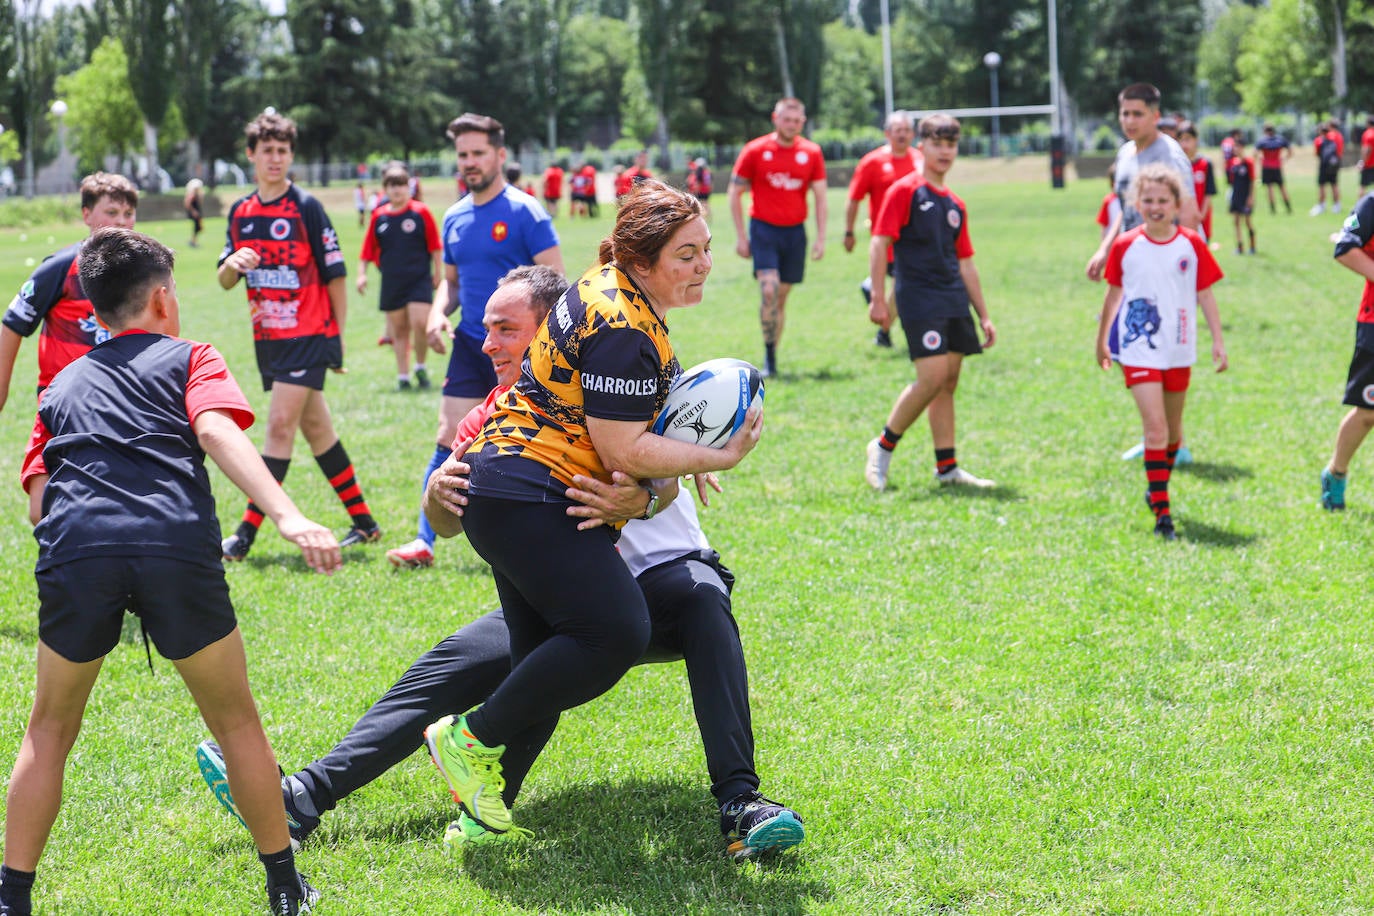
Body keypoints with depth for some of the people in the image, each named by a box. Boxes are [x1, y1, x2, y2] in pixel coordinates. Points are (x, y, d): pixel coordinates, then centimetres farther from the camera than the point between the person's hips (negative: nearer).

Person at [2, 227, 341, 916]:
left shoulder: (62, 383, 30)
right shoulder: (189, 358, 19)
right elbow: (215, 429, -2)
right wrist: (288, 516, -13)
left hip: (74, 548, 2)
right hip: (178, 545, -2)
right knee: (235, 720, 15)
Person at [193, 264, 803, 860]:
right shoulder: (493, 417, 3)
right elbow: (449, 525, -7)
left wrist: (638, 499, -53)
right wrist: (439, 493, -32)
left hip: (660, 574, -4)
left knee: (701, 593, -37)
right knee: (453, 664, -14)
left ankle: (739, 802, -44)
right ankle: (304, 798, -17)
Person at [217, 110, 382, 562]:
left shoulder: (306, 207, -7)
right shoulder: (240, 211, 9)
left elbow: (335, 274, -4)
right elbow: (225, 282, 12)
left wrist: (339, 337, -5)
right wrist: (232, 264, -12)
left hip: (308, 336, -7)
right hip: (267, 337, 7)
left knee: (280, 425, -12)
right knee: (315, 428, 11)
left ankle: (247, 533, -12)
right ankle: (363, 521, 22)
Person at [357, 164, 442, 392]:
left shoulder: (421, 212, -3)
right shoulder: (379, 216, 5)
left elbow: (434, 245, 2)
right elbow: (368, 249, 10)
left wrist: (438, 272, 1)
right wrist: (362, 274, 0)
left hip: (419, 279, -3)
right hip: (391, 282, 3)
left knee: (420, 323, -15)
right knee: (399, 330, 8)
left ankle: (421, 367, 7)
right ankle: (403, 376, 17)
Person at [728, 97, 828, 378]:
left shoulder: (811, 153, 3)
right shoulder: (755, 151, -3)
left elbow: (820, 196, 8)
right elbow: (735, 193, 2)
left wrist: (821, 237, 2)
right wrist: (741, 236, -2)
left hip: (795, 231, 3)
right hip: (764, 228, -3)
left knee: (782, 296, 7)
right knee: (768, 289, -17)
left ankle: (773, 354, 17)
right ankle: (769, 354, -9)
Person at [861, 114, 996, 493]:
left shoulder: (955, 204, 17)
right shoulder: (905, 191, -3)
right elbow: (879, 243, -9)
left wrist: (984, 316, 19)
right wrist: (878, 298, -17)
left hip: (954, 301, 7)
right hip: (919, 298, -7)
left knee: (948, 382, 6)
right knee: (933, 377, -16)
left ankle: (947, 468, 10)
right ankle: (883, 447, 1)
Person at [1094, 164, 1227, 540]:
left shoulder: (1192, 244, -2)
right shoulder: (1125, 246, -4)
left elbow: (1205, 295, 4)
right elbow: (1114, 294, 9)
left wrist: (1218, 341, 1)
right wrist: (1102, 339, 18)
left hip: (1179, 350, 2)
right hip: (1139, 350, -2)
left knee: (1173, 427, 15)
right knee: (1155, 427, -12)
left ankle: (1159, 488, 38)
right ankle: (1162, 512, -13)